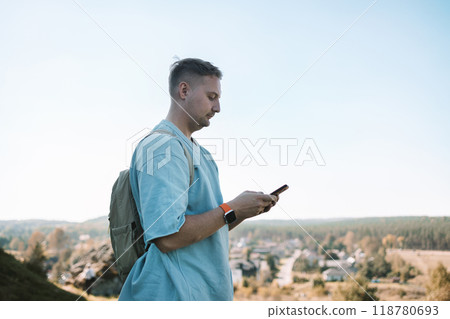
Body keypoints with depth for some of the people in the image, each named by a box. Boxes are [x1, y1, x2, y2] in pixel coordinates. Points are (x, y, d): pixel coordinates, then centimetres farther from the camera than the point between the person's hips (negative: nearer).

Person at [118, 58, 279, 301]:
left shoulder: (199, 153, 14)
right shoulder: (161, 147, -16)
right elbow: (167, 237, -25)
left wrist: (245, 210, 1)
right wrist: (232, 210, -18)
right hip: (175, 292, -9)